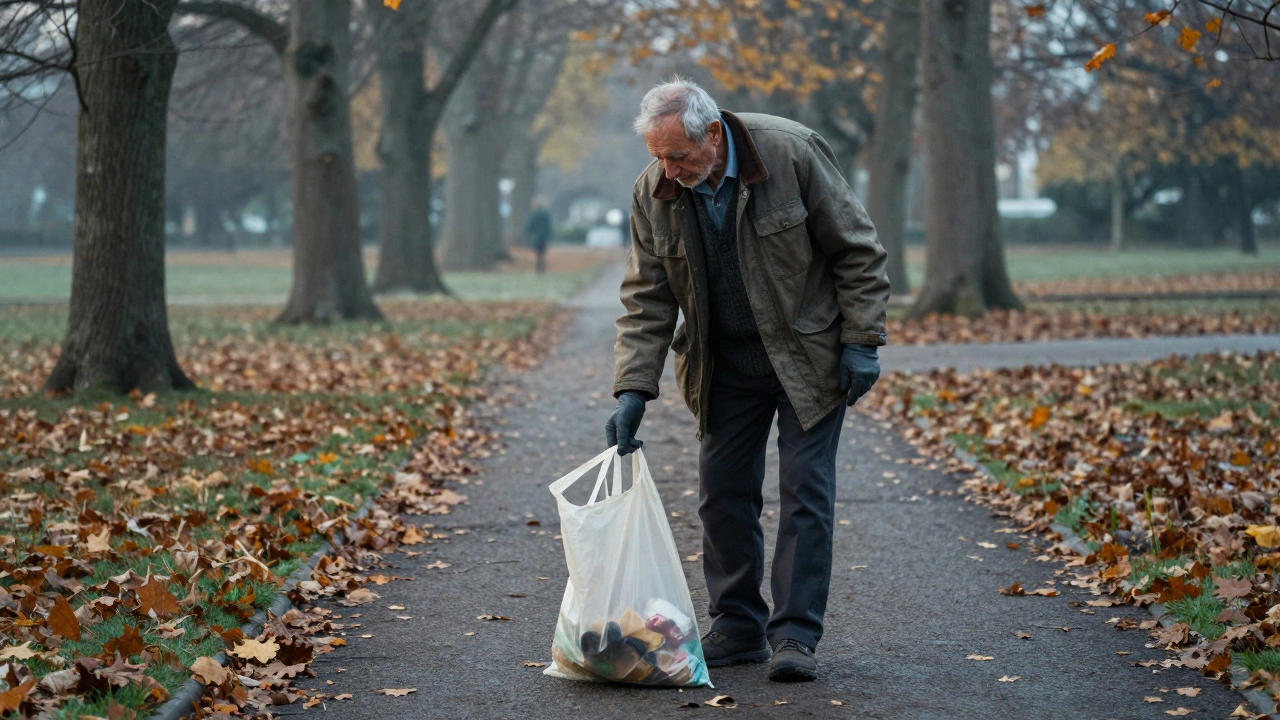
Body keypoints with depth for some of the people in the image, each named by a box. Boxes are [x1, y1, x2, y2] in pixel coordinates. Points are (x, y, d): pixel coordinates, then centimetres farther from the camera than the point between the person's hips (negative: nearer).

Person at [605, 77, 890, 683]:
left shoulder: (792, 153, -20)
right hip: (724, 366, 4)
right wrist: (632, 390, -13)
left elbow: (857, 251, -11)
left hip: (807, 355, -4)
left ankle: (795, 634, 0)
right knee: (723, 492, 4)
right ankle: (738, 629, 16)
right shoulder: (653, 193, -9)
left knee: (805, 491, -5)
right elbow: (647, 299, -5)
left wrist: (860, 342, -14)